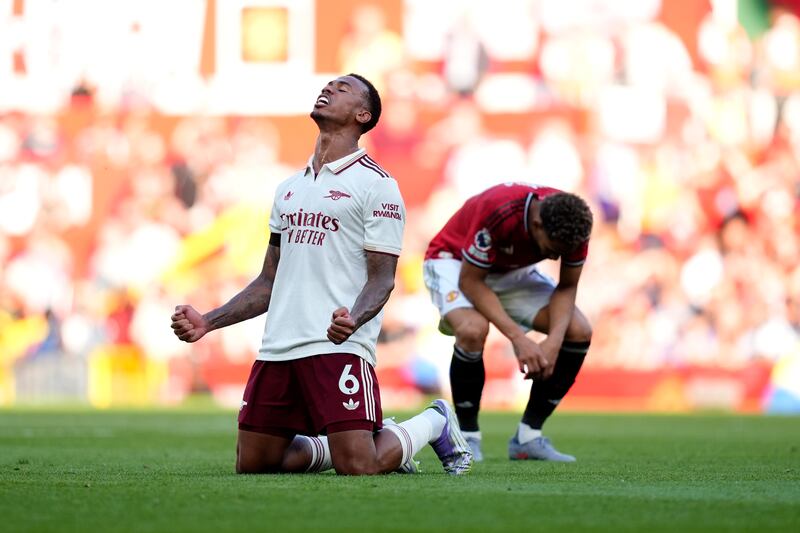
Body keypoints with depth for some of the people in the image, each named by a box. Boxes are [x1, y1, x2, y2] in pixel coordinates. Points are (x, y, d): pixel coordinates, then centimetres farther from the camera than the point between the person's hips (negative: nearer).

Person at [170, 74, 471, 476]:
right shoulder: (289, 188, 21)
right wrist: (206, 322, 14)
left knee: (357, 467, -16)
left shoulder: (376, 184, -1)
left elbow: (381, 279, -7)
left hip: (337, 346, -7)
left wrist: (353, 320, -28)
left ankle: (435, 424, 14)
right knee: (252, 464, 0)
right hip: (278, 348, 7)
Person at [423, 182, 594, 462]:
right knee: (473, 329, -37)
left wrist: (554, 340, -28)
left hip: (513, 270, 6)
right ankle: (466, 437, -16)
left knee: (579, 332, -13)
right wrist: (518, 337, -38)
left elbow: (567, 287, -10)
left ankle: (528, 437, -3)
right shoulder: (499, 212, -40)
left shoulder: (573, 223, -24)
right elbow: (470, 281, -30)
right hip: (454, 260, -6)